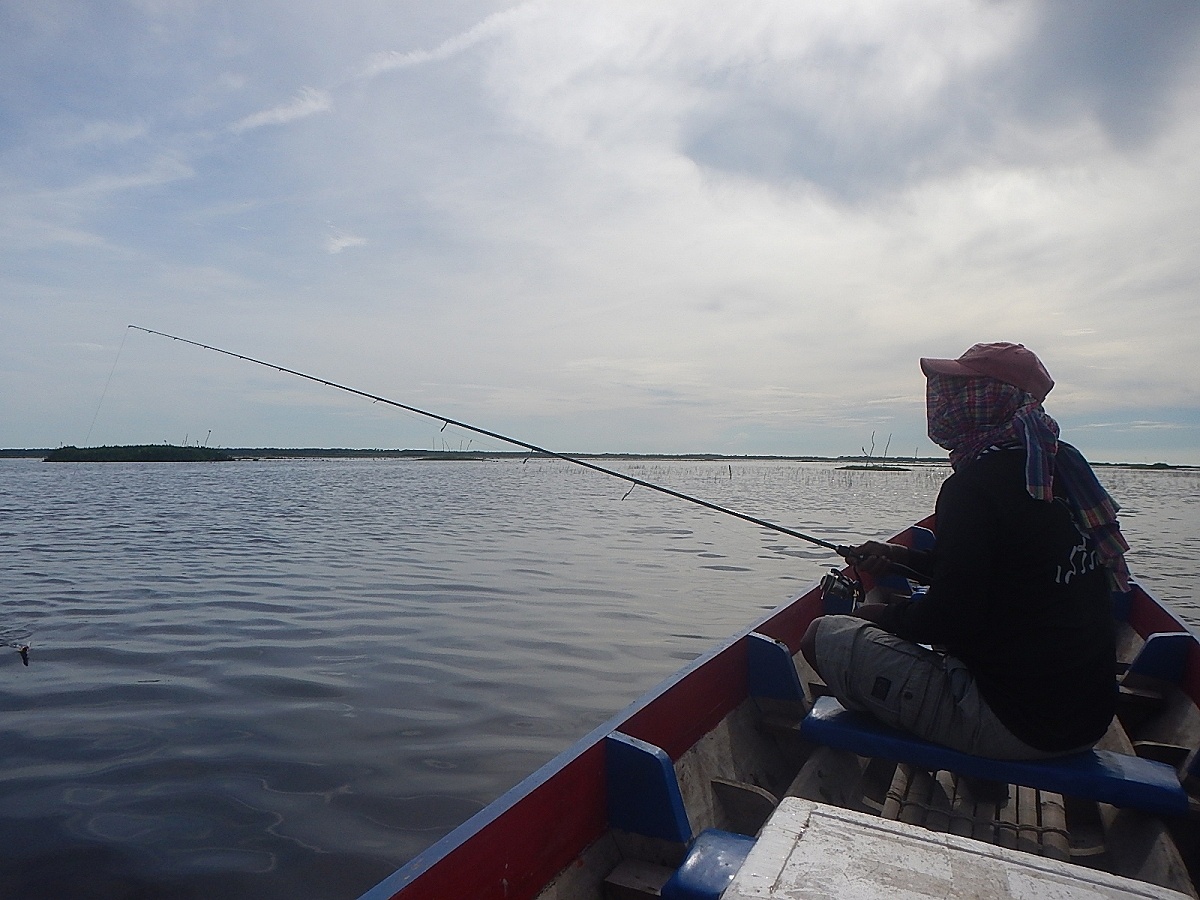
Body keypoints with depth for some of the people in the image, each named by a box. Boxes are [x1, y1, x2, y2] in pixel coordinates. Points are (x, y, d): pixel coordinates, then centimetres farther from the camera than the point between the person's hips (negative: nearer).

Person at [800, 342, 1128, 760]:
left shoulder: (974, 486, -21)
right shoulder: (1062, 466, 6)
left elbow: (949, 620, -21)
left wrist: (887, 615, -1)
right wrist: (904, 559, 17)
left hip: (1016, 724, -9)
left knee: (823, 635, -7)